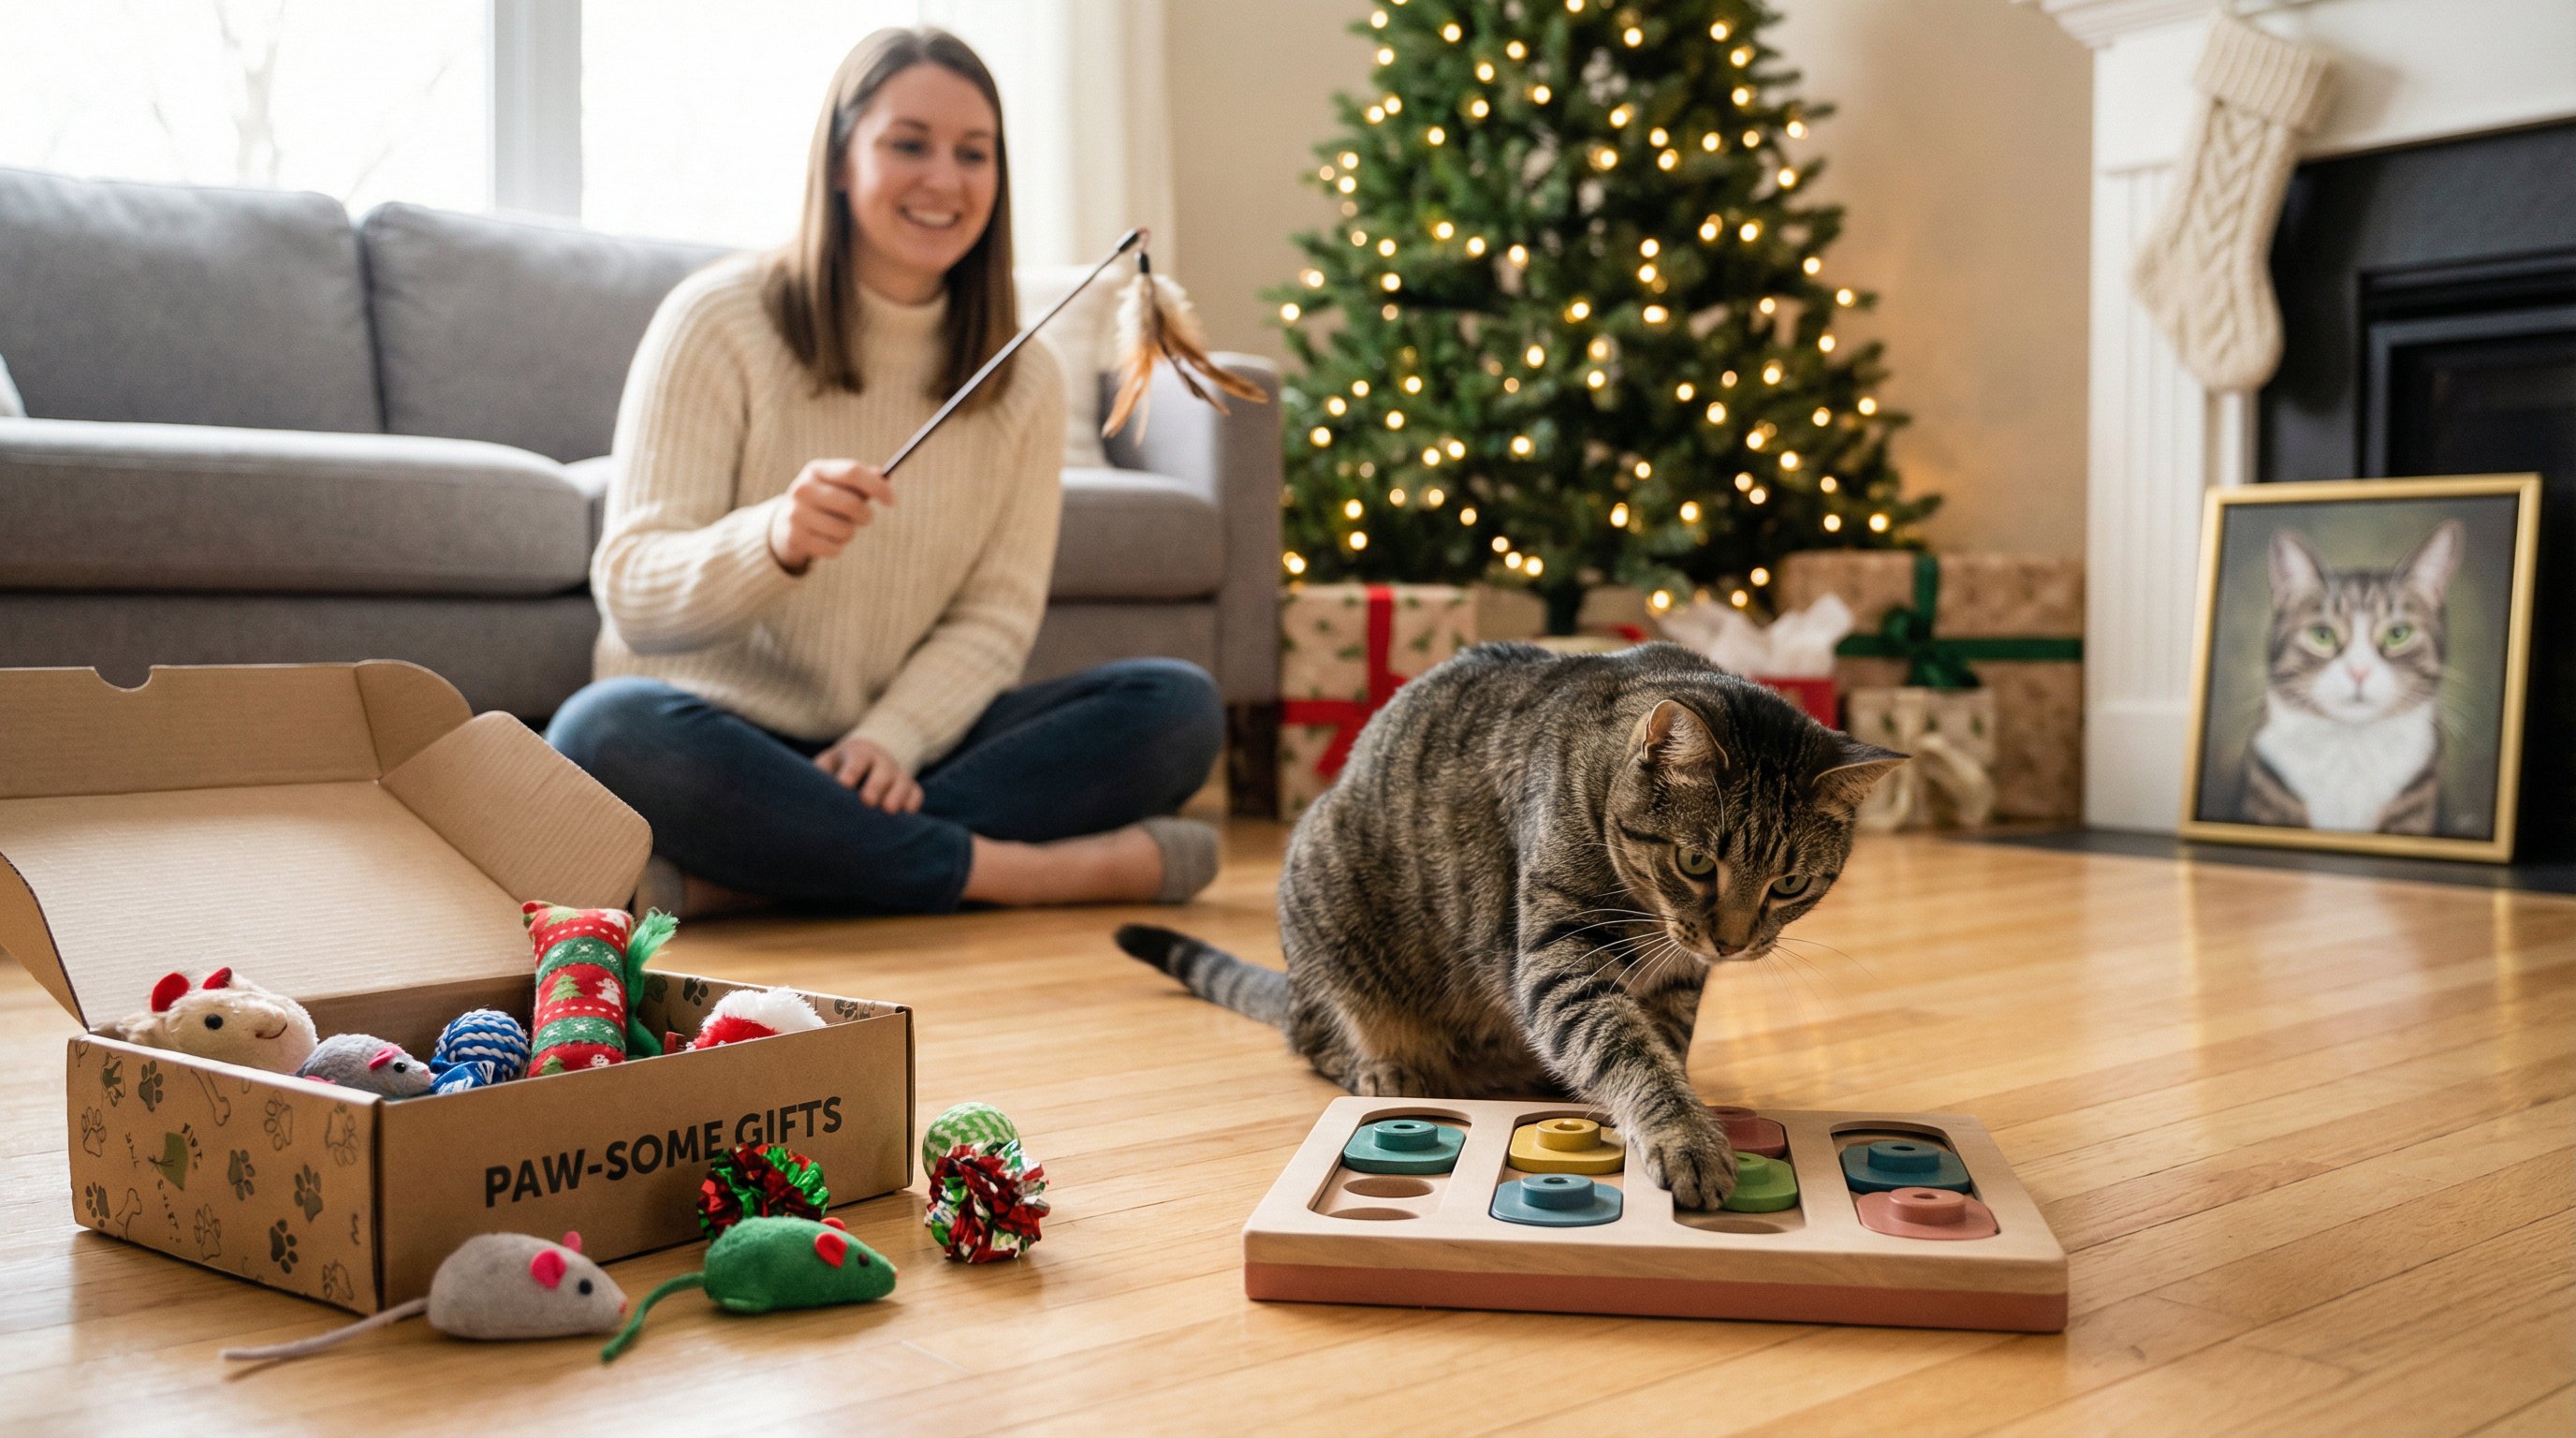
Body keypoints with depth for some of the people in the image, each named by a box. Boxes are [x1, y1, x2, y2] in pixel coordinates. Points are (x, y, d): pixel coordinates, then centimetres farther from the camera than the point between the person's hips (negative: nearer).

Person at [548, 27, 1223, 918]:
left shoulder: (1022, 380, 5)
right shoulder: (718, 319, -7)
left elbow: (997, 616, 1)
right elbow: (632, 593, -13)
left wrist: (893, 736, -20)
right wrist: (775, 540, -36)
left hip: (892, 758, 4)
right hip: (720, 739, -3)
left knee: (1180, 706, -16)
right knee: (606, 730, -37)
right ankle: (1015, 870, -28)